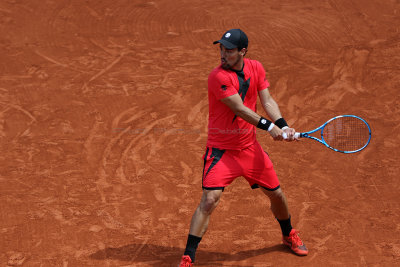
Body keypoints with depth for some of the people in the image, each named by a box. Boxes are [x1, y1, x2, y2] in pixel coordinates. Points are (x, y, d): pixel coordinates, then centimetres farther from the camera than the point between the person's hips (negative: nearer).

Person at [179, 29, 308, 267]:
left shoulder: (256, 68, 0)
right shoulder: (218, 77, -21)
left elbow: (267, 100, -2)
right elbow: (240, 109, -24)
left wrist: (283, 126, -17)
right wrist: (269, 126, -28)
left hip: (250, 148, 6)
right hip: (221, 150, -6)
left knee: (276, 194, 15)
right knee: (210, 200, -18)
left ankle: (289, 235, 44)